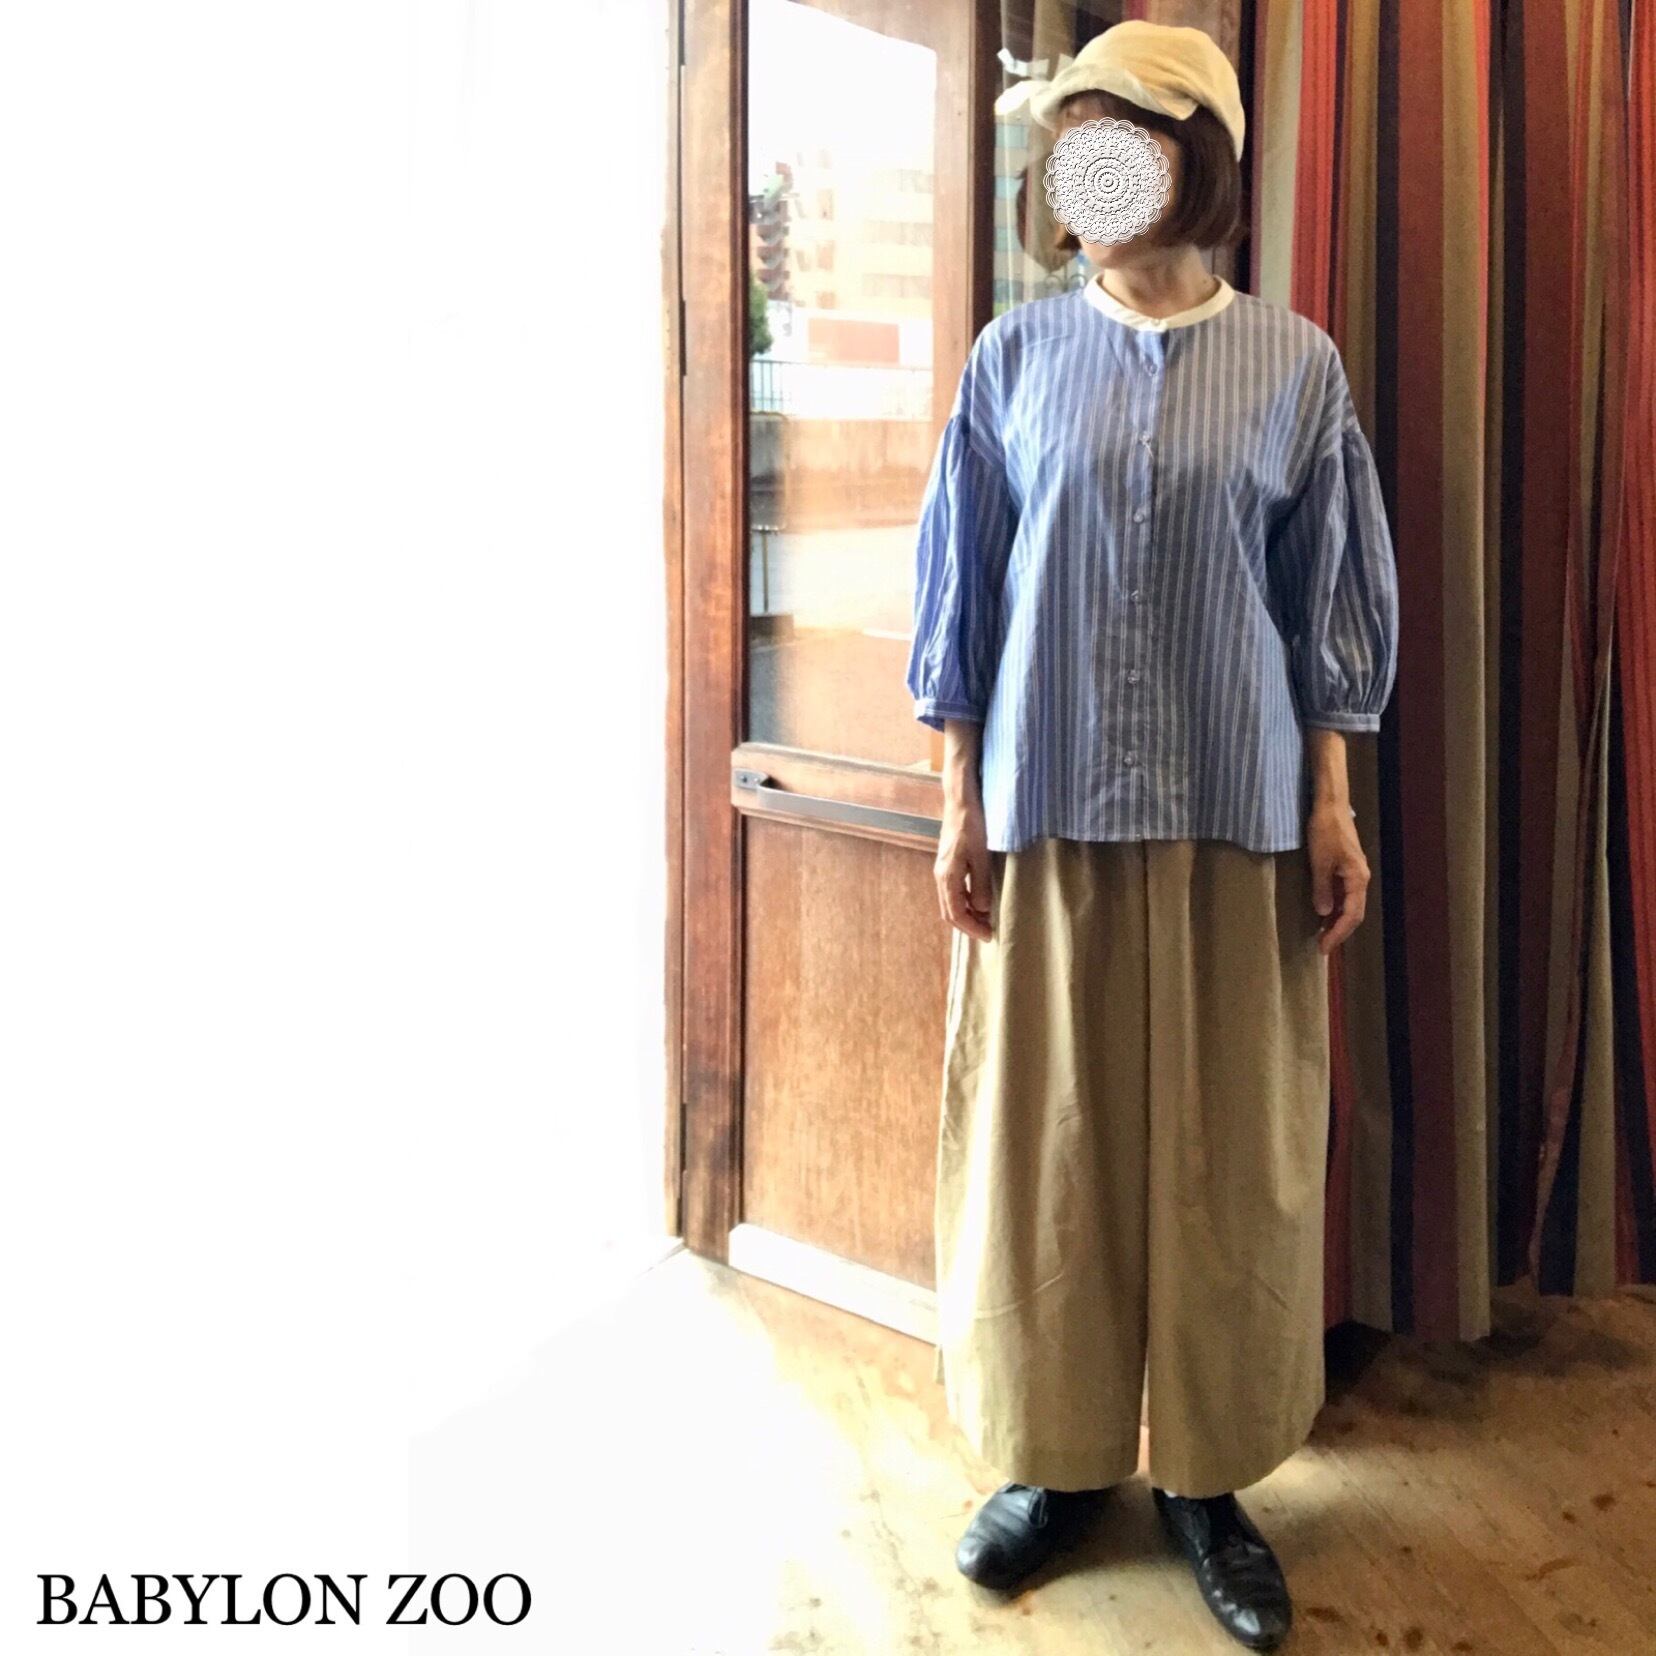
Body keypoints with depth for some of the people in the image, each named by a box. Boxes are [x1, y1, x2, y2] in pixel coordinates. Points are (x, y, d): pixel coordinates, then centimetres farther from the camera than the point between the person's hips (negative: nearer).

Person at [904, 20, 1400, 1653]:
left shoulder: (1292, 365, 2)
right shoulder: (1017, 356, 3)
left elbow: (1328, 607, 5)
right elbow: (962, 593, 4)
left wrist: (1333, 806, 0)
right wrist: (958, 802, -1)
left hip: (1236, 811, 0)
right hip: (1049, 806, 1)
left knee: (1232, 1143, 6)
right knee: (1041, 1131, 6)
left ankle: (1208, 1473, 23)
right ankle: (1055, 1455, 25)